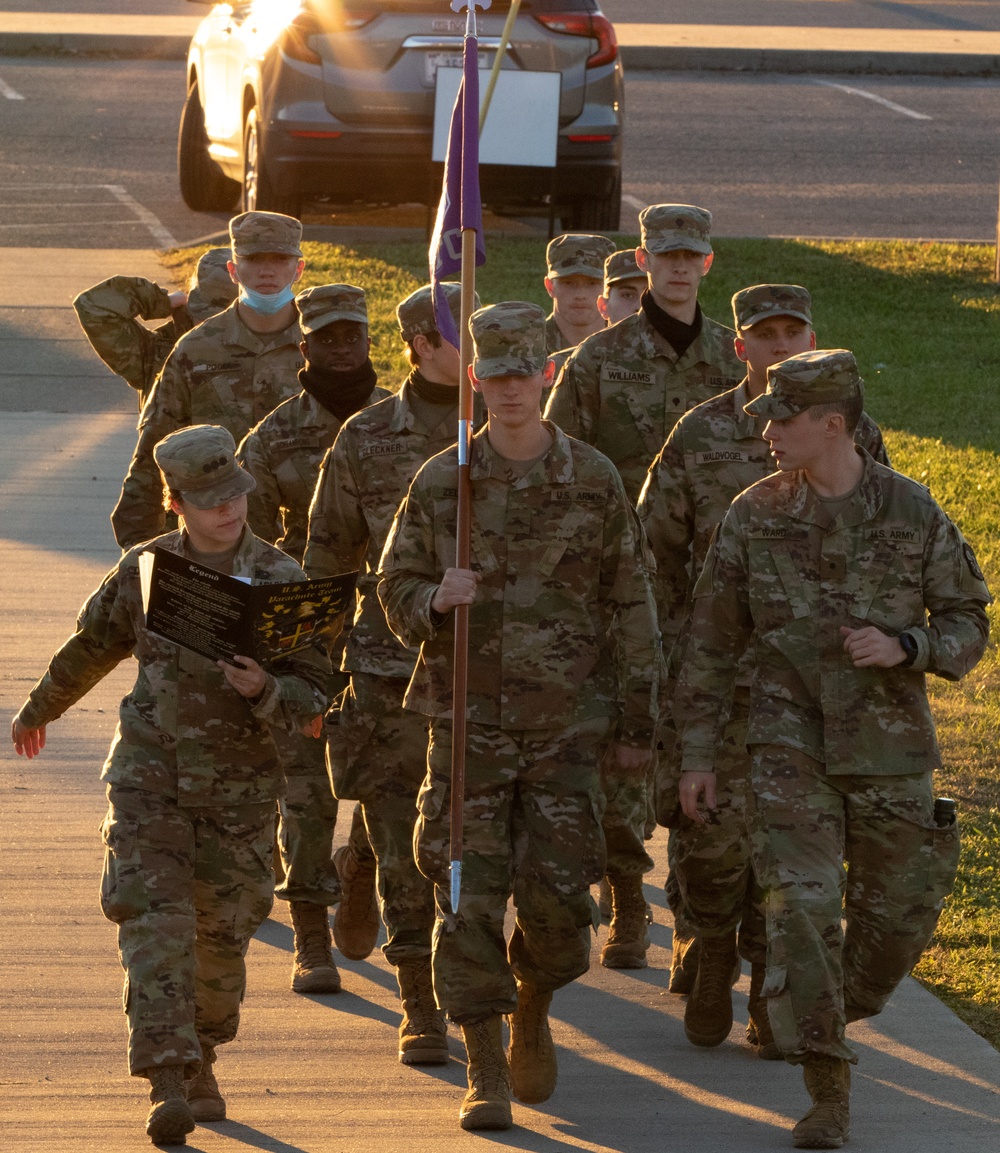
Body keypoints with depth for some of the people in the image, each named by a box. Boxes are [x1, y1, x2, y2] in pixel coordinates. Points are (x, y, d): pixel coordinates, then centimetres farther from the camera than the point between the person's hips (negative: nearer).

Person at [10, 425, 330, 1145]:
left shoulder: (283, 583, -7)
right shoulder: (144, 572, -2)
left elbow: (315, 698, -8)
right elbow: (90, 649, 17)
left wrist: (263, 690, -29)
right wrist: (39, 710, 32)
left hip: (240, 788, 0)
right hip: (150, 775, 0)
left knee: (221, 937, 9)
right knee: (154, 920, -15)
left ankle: (201, 1061, 35)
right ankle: (168, 1086, -20)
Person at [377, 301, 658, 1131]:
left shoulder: (595, 482, 0)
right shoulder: (439, 484, 0)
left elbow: (630, 609, 5)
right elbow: (396, 589, 7)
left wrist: (637, 726, 5)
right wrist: (437, 600, -17)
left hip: (566, 724, 0)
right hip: (468, 719, 0)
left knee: (558, 892, -2)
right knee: (471, 895, -4)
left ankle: (534, 1011, 29)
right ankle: (487, 1072, 5)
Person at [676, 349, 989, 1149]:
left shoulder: (913, 513, -4)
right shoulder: (755, 515, -1)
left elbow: (968, 626, 3)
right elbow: (712, 641, 5)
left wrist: (902, 647, -18)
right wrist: (697, 755, 3)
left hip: (890, 751, 1)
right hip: (792, 746, -1)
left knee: (898, 918, 7)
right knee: (802, 910, -13)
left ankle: (831, 1019, 38)